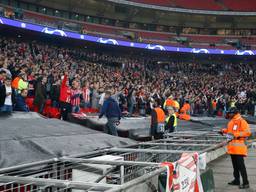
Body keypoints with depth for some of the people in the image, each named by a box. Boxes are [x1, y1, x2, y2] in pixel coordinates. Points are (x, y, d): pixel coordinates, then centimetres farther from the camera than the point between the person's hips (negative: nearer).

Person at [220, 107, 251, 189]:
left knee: (241, 165, -8)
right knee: (235, 165, 16)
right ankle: (236, 180, 27)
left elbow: (247, 132, -18)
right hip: (232, 147, 9)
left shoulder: (241, 121, -13)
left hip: (239, 147, -9)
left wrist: (235, 135, -23)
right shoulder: (231, 122, 13)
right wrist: (224, 131, 9)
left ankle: (245, 183, -3)